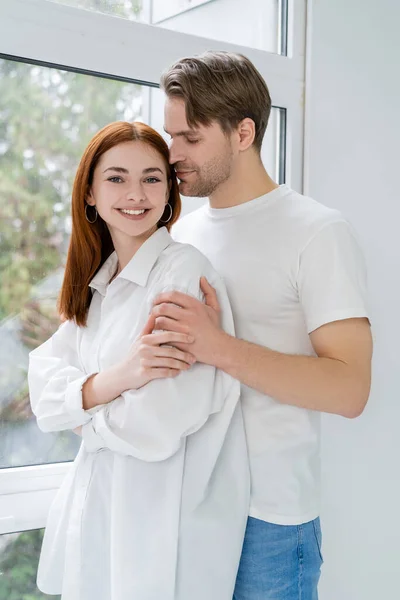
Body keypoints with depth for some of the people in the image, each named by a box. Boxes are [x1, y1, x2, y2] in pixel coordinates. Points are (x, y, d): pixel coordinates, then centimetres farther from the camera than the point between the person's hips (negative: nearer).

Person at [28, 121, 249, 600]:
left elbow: (165, 420, -23)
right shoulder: (95, 282, 8)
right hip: (94, 505, 7)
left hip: (164, 523, -6)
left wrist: (83, 413, -5)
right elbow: (44, 386, -3)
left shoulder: (186, 270, -16)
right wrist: (117, 378, -23)